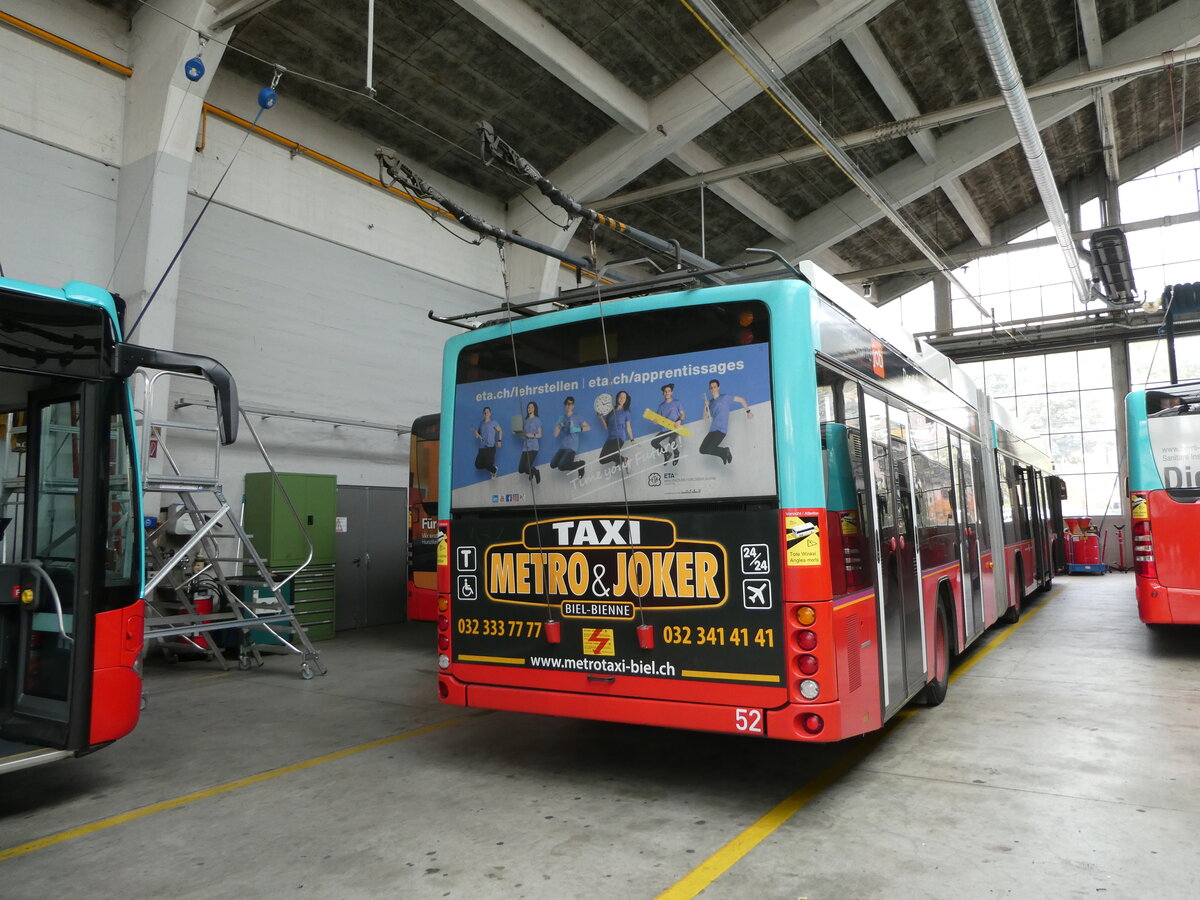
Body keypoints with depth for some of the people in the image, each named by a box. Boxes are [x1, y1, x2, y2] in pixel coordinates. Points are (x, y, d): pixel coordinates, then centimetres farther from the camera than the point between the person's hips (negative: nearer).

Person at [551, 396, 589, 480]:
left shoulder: (577, 417, 2)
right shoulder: (561, 418, 12)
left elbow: (588, 427, -1)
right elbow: (555, 434, 6)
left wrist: (577, 429, -15)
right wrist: (558, 424, -9)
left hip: (572, 446, -5)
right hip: (562, 447, 5)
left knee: (561, 467, -20)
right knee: (553, 465, -8)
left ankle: (580, 464, 3)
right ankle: (570, 462, 15)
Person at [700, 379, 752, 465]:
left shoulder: (725, 397, 1)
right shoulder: (710, 402, 17)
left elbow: (741, 399, 5)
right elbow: (706, 417, 15)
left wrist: (748, 412, 7)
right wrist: (706, 406, 0)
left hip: (721, 429, -7)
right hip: (712, 430, 7)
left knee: (710, 449, -22)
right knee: (702, 449, 0)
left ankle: (726, 451, 4)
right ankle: (724, 453, 12)